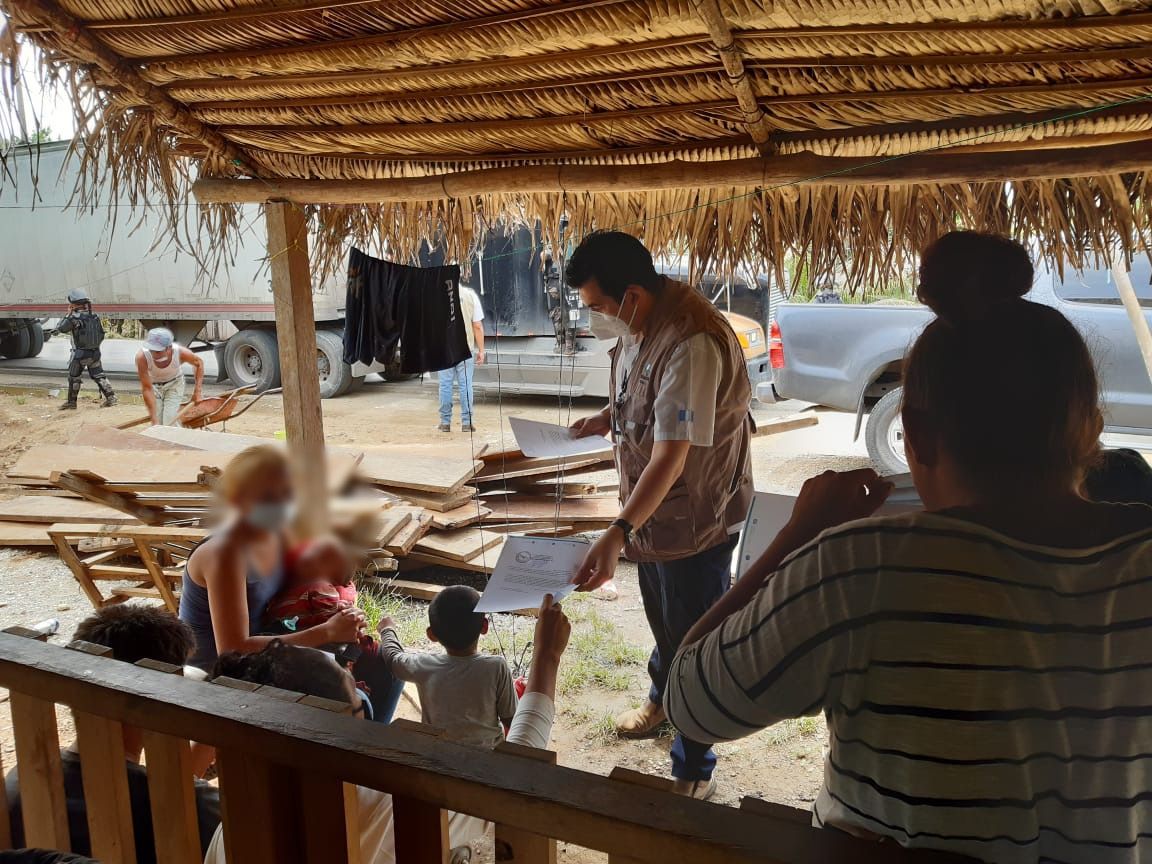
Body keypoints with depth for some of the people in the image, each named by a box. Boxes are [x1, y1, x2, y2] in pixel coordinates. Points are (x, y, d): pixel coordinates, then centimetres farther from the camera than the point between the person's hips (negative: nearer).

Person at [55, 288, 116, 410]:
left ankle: (71, 402, 19)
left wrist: (68, 314, 6)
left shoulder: (74, 318, -15)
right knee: (98, 375, 12)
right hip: (95, 353, 5)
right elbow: (102, 334, 8)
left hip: (79, 354, -4)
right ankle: (110, 396, 1)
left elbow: (60, 329, -3)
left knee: (73, 378, 10)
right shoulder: (94, 316, 2)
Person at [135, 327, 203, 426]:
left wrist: (198, 391, -13)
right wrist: (154, 421, -32)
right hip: (153, 385, 0)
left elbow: (199, 363, -10)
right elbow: (147, 389, -31)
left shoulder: (180, 352, -35)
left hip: (174, 383, 0)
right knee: (157, 425, -3)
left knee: (169, 424, -12)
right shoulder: (142, 357, -38)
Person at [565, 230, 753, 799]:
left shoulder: (692, 343, -33)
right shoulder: (639, 325, -3)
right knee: (661, 619, 29)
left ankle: (694, 774, 23)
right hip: (652, 508, 9)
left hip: (698, 518, -9)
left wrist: (617, 535, -41)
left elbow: (671, 456, -36)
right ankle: (662, 698, 55)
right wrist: (609, 417, -1)